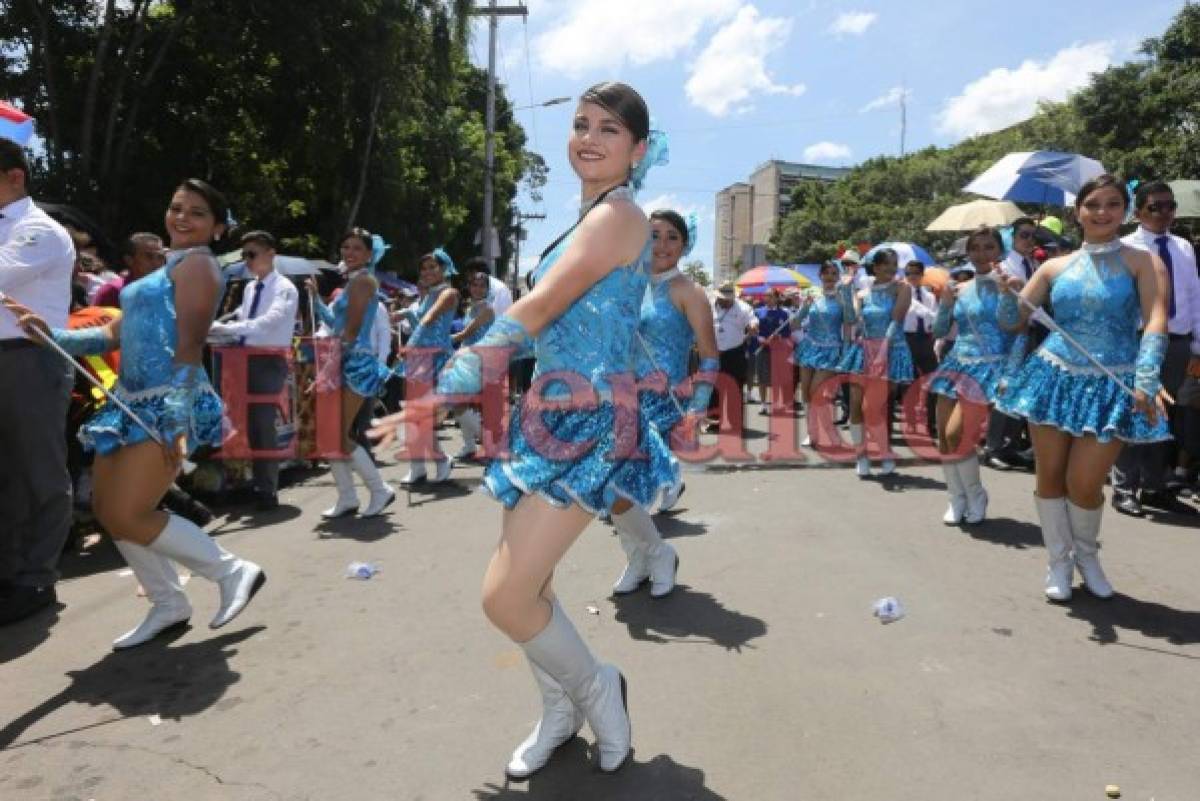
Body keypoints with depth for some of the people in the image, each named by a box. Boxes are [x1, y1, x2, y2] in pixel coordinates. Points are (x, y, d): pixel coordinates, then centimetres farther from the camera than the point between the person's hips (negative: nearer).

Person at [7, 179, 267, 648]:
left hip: (167, 406, -10)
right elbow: (116, 334, 19)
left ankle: (233, 572, 2)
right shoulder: (167, 269, 23)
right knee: (106, 510, 9)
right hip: (134, 402, 10)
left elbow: (189, 348, -16)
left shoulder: (196, 263, -5)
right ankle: (169, 604, 22)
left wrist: (179, 420, -23)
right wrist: (54, 336, 6)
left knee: (126, 517, -12)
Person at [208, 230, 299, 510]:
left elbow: (270, 321, -25)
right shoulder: (250, 288, 16)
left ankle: (268, 492, 5)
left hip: (269, 361, -7)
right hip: (248, 358, 7)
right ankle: (258, 485, 20)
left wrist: (226, 328, -31)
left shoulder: (284, 288, -9)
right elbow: (243, 322, 17)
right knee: (250, 424, 9)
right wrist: (225, 332, -2)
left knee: (264, 424, -5)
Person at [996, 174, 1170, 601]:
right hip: (1055, 377, 3)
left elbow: (1156, 322, -13)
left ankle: (1087, 554, 25)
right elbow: (1013, 321, 10)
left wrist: (1146, 384, -26)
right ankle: (1059, 560, 25)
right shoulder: (1056, 267, 8)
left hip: (1113, 386, -3)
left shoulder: (1143, 261, 0)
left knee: (1083, 484, -5)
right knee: (1050, 476, 5)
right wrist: (1008, 292, -12)